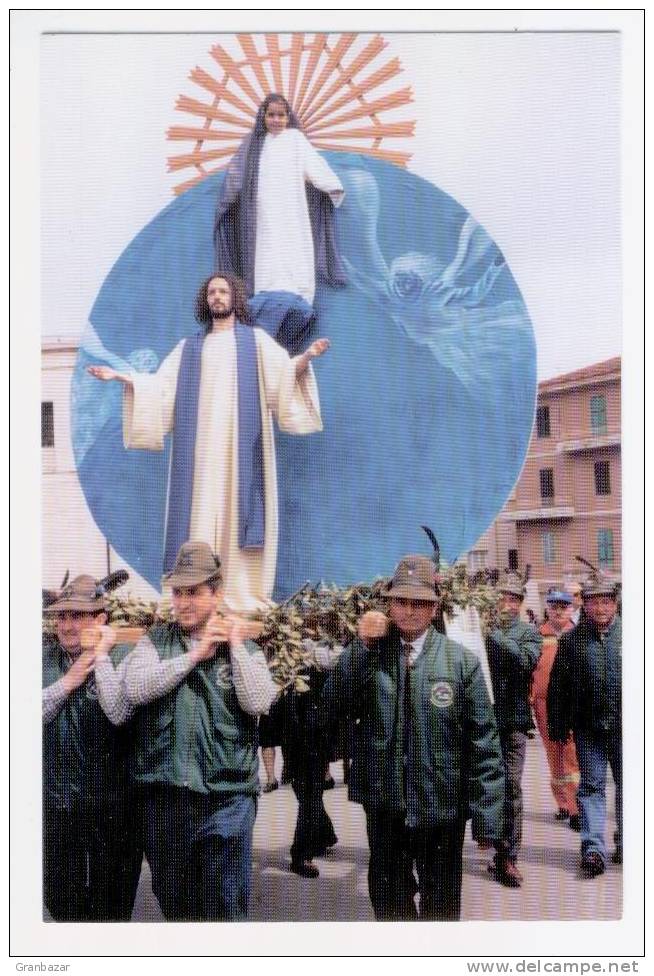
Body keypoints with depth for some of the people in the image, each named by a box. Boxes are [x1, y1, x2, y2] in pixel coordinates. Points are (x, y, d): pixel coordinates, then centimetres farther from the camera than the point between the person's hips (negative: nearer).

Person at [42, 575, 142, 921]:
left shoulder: (122, 659, -9)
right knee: (61, 907, 18)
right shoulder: (44, 659, 4)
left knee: (112, 909, 12)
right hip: (56, 805, 4)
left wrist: (101, 656, -18)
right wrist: (69, 680, -14)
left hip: (112, 810, -3)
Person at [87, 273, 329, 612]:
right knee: (202, 511, -5)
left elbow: (286, 370, -3)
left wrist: (306, 357, -24)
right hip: (202, 445, 2)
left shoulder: (255, 339, 12)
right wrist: (120, 376, 1)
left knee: (239, 508, -8)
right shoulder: (189, 347, 20)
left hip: (241, 443, -2)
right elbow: (161, 385, 13)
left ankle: (243, 592, -9)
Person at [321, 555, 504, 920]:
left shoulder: (462, 661, -6)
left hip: (442, 807, -2)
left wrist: (487, 820, -7)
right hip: (385, 805, 2)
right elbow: (333, 708, -10)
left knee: (441, 908, 15)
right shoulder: (369, 655, 1)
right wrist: (361, 645, -15)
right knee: (389, 904, 17)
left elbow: (483, 743, -6)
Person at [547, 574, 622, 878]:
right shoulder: (572, 640, 1)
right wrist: (558, 730, 1)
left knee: (626, 785, 12)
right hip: (588, 728, 0)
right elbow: (557, 688, 3)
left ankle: (625, 844, 27)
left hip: (624, 727, 1)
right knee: (592, 786, 2)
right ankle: (593, 847, 5)